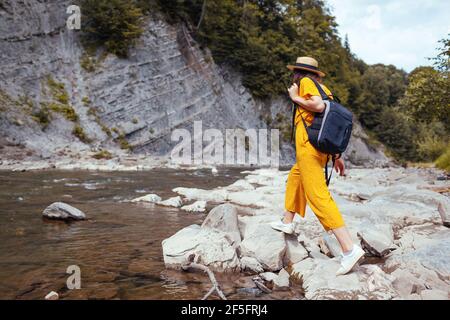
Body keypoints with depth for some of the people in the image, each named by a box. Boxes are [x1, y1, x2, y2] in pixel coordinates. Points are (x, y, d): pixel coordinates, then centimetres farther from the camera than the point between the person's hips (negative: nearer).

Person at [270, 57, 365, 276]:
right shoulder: (324, 89, 21)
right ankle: (287, 223, 44)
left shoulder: (306, 82, 0)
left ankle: (349, 249, -18)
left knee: (318, 197, -13)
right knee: (294, 178, 29)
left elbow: (318, 105, -21)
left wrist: (295, 98, -4)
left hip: (308, 145, -9)